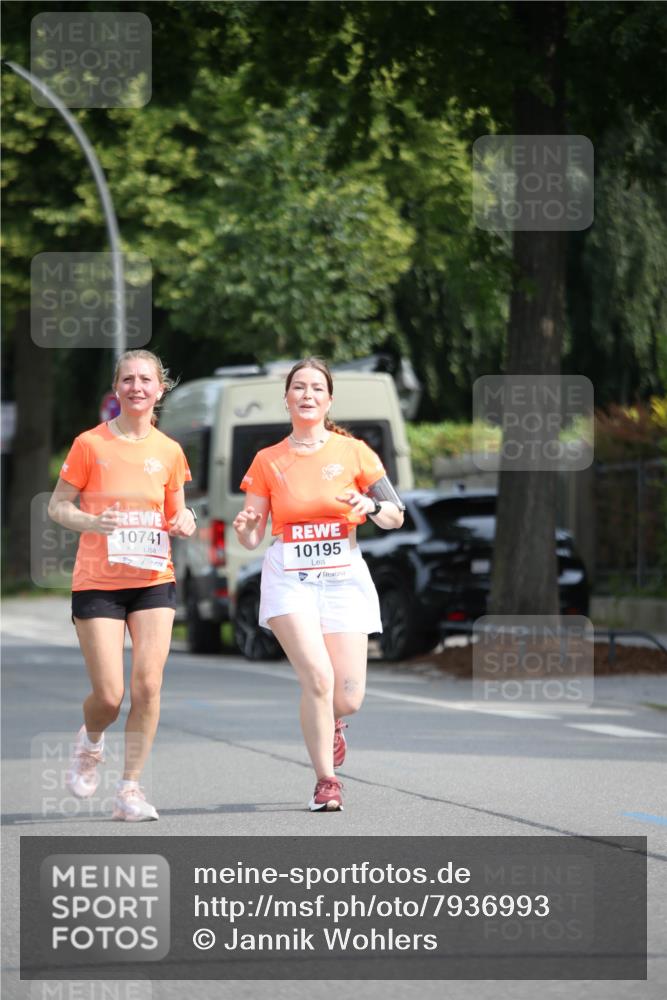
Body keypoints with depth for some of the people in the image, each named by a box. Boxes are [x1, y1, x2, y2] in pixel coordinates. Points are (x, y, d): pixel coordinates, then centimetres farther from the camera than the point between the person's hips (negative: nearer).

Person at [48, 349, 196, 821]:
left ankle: (130, 788, 3)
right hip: (98, 583, -2)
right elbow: (58, 506, 1)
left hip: (154, 582, 2)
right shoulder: (90, 444, -3)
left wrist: (185, 522, -6)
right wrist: (88, 522, -19)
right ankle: (90, 742, 28)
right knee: (109, 696, -8)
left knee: (148, 685, -11)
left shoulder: (169, 452, 6)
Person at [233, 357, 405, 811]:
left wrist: (371, 506, -15)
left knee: (348, 699, -5)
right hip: (289, 578, -1)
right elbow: (252, 537, 7)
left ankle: (330, 724, 34)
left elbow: (396, 516, 6)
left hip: (344, 577, 1)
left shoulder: (353, 451, 3)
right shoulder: (268, 461, 6)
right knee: (318, 676, -21)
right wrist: (245, 527, -17)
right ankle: (326, 781, -5)